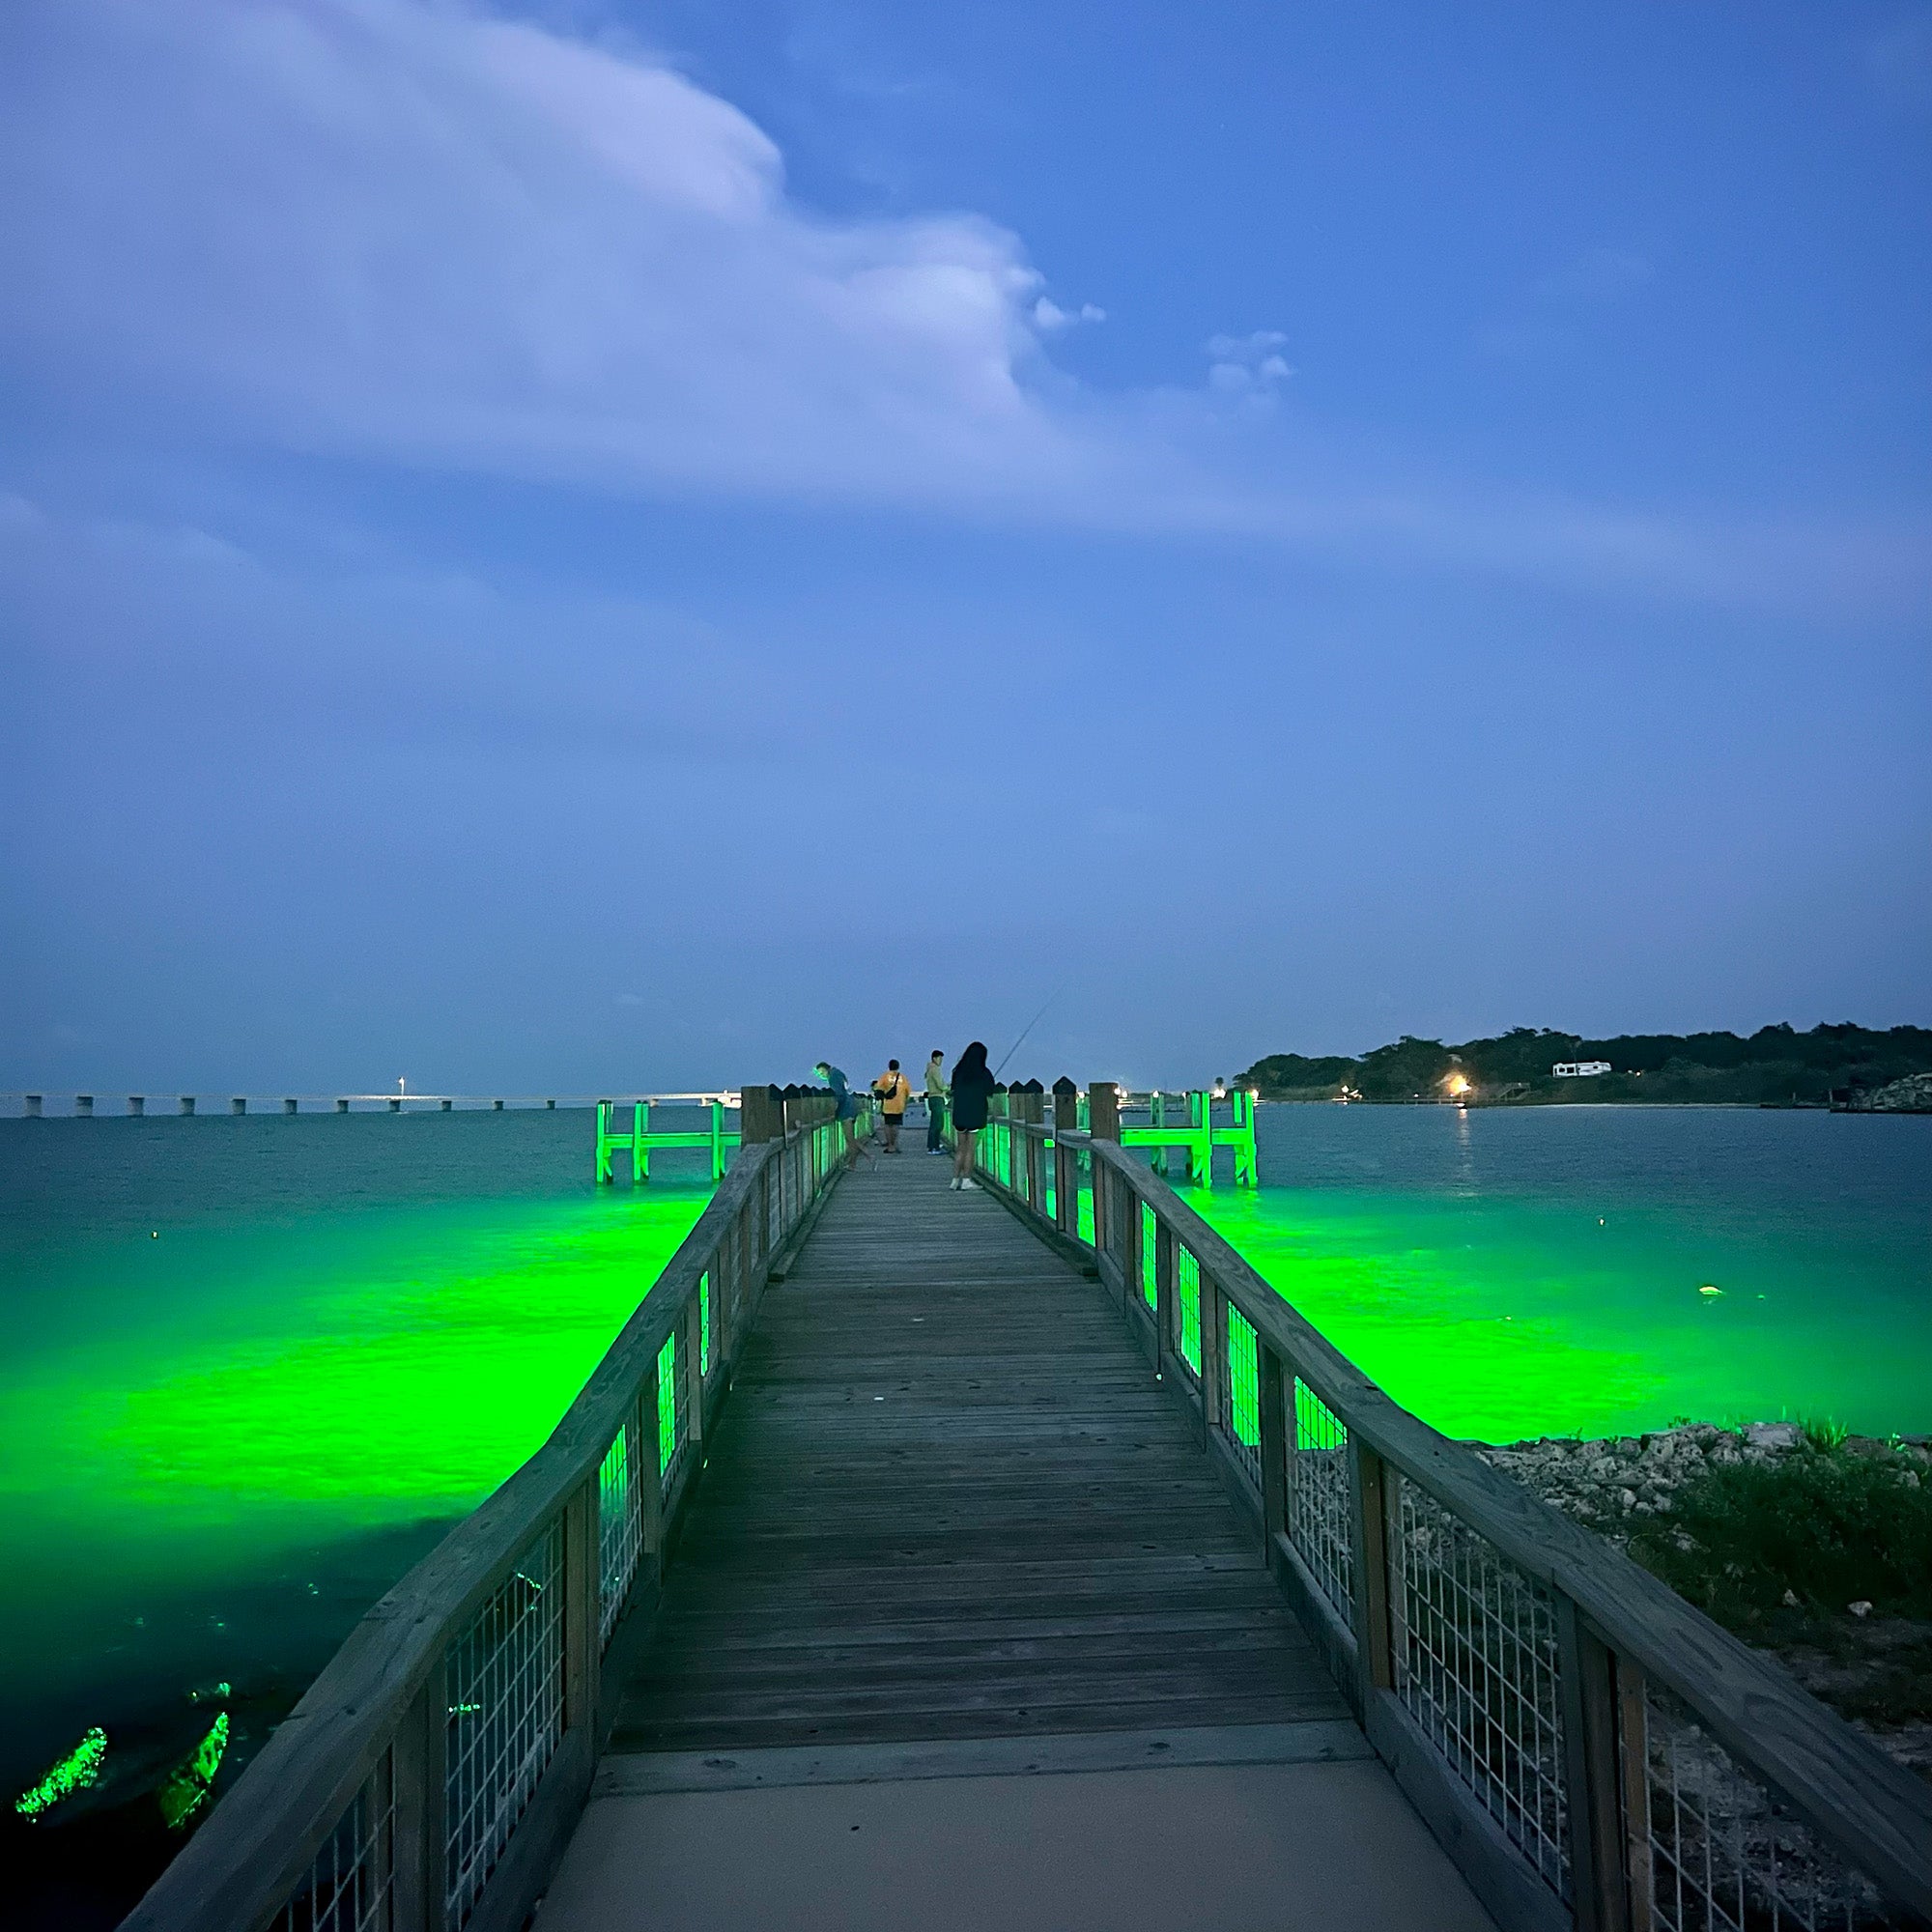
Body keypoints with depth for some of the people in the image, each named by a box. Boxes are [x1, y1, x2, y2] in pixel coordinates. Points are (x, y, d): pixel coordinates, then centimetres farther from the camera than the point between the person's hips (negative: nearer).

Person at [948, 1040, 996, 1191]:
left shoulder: (958, 1071, 3)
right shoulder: (984, 1073, -7)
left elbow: (953, 1090, 10)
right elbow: (989, 1095, -3)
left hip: (959, 1114, 4)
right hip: (976, 1115, -3)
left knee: (960, 1148, 11)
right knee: (970, 1149, 2)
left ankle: (955, 1179, 9)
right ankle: (966, 1179, 5)